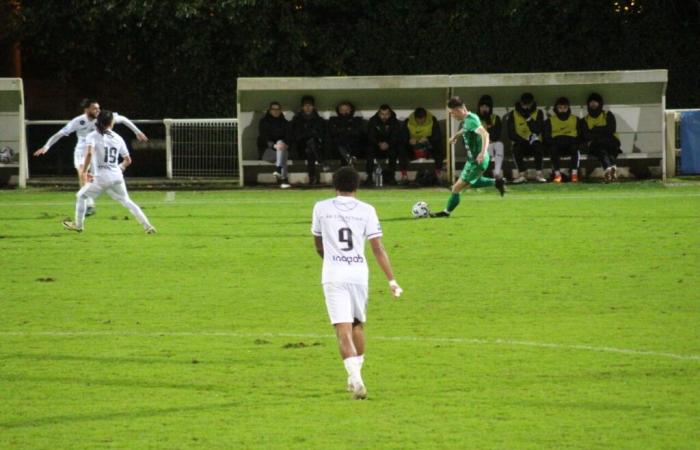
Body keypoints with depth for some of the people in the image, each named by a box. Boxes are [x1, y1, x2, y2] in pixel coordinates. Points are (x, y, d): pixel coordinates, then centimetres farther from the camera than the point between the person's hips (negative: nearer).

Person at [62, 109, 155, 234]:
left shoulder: (93, 136, -2)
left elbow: (89, 153, -21)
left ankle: (78, 225, 24)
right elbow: (128, 160, 13)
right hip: (117, 176, 4)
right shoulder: (118, 138, 10)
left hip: (101, 177, -4)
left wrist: (84, 171, -11)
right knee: (127, 201, 16)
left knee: (81, 196, 19)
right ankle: (147, 226, 9)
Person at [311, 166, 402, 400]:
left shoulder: (322, 208, 4)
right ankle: (355, 376, 28)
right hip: (359, 273, 1)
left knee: (343, 329, -7)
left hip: (333, 276, -1)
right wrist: (391, 280, 1)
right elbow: (378, 249, -3)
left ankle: (355, 377, -25)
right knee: (358, 324, 21)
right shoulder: (366, 210, 1)